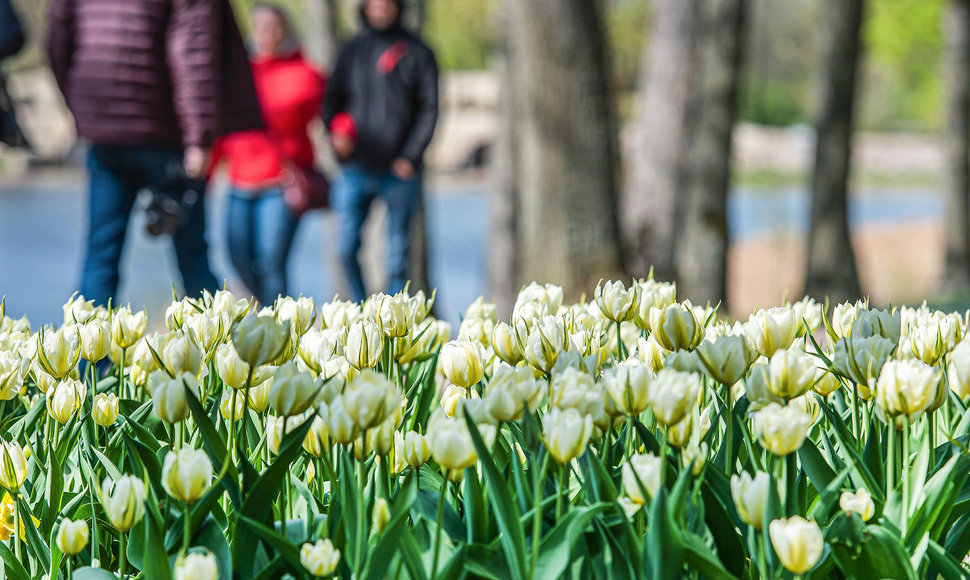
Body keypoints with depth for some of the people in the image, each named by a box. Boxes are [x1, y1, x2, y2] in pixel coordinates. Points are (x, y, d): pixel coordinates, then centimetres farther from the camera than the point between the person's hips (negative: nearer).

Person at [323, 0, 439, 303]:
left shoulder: (417, 53, 3)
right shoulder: (352, 51, 11)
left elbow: (428, 110, 1)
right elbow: (333, 99, 15)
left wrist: (411, 156, -10)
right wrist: (335, 132, -5)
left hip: (399, 170, -2)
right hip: (356, 168, 2)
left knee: (397, 254, 0)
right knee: (347, 247, -5)